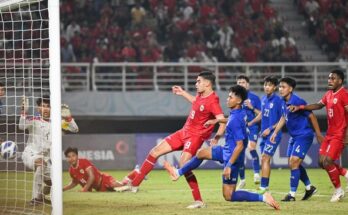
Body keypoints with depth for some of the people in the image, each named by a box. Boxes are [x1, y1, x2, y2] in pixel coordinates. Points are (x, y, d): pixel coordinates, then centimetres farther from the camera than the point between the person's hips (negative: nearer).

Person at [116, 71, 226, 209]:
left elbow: (222, 121, -31)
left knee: (183, 164, -26)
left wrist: (216, 139, -41)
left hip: (195, 136, -9)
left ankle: (198, 201, -16)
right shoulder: (201, 95, 5)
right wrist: (183, 93, 30)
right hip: (184, 132, 9)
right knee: (155, 151, 9)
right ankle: (134, 184, 18)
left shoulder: (212, 101, -22)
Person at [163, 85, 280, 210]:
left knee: (228, 196, -1)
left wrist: (229, 166, -27)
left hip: (231, 156, -9)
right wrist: (217, 120, 23)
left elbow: (240, 145, -30)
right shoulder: (241, 112, -1)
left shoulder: (235, 120, -30)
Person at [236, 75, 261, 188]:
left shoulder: (254, 97, 1)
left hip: (252, 127, -4)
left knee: (251, 147, -28)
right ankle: (242, 180, 17)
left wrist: (252, 108, -14)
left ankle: (256, 173, -18)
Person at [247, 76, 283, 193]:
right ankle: (265, 186, 19)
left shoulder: (278, 100, -13)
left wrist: (270, 129, -16)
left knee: (265, 159, -13)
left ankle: (263, 187, -13)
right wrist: (250, 123, 22)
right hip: (264, 134, 8)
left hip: (273, 134, -8)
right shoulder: (263, 99, 9)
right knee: (264, 160, 11)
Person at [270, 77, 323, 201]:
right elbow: (283, 118, 20)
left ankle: (292, 194, -9)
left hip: (304, 136, -9)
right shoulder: (284, 102, 4)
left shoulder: (297, 102, -21)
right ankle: (309, 187, 30)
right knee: (293, 164, 13)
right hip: (294, 137, 9)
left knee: (294, 163, -14)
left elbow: (311, 116, -15)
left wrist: (318, 134, -10)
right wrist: (275, 132, 17)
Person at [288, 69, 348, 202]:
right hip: (330, 134, 9)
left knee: (327, 162, -11)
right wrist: (300, 107, 12)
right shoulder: (328, 94, 11)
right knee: (322, 162, 5)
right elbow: (318, 105, 22)